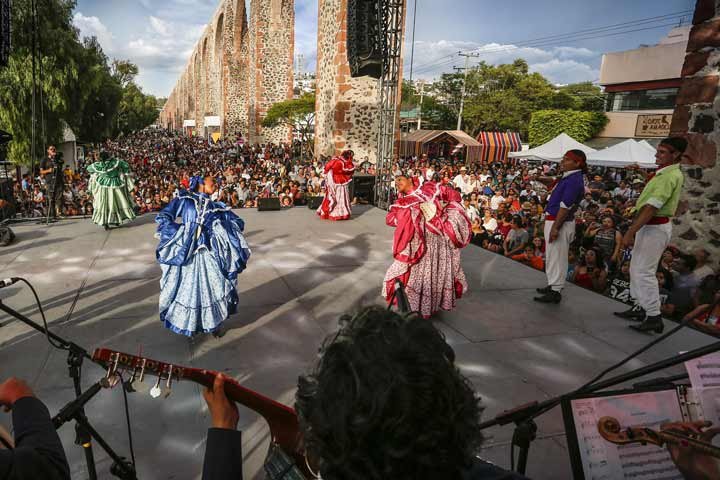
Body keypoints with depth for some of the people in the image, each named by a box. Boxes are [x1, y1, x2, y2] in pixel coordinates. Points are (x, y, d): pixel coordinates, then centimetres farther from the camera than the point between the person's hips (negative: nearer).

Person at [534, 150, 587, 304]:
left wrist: (555, 227, -25)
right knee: (552, 256, 20)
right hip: (553, 220, 10)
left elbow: (565, 206, -24)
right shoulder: (568, 178, 13)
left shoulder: (574, 180, -17)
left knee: (556, 257, -4)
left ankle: (555, 292, 4)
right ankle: (553, 286, 33)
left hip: (560, 222, -10)